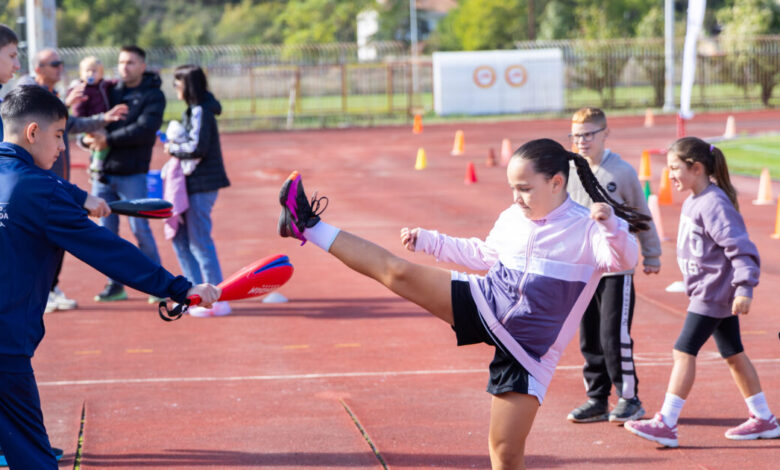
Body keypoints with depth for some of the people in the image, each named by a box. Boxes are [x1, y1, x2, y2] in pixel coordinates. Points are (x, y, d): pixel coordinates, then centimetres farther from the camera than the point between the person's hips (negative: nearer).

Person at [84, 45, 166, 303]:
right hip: (103, 172, 5)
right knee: (107, 230, 7)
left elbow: (145, 129, -16)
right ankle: (115, 285, 16)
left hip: (132, 173, -5)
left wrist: (109, 139, -20)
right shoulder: (111, 92, 13)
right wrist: (89, 137, -10)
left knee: (140, 228, -4)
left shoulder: (152, 95, -1)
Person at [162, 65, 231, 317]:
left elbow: (197, 147, -22)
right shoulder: (194, 110, 15)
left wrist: (174, 148, -8)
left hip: (201, 185, -10)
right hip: (191, 183, 10)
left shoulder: (200, 112, -15)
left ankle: (217, 300, -2)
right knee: (180, 238, 15)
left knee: (199, 242, -6)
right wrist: (176, 144, 3)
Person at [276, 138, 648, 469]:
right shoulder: (511, 220, 4)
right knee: (398, 271, -6)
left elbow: (623, 259, -33)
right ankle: (309, 228, 2)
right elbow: (482, 255, 24)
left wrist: (611, 226, -52)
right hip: (486, 304, 4)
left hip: (528, 350, -4)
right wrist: (429, 241, 24)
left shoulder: (586, 229, -14)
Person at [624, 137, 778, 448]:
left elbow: (741, 248, -23)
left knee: (684, 351, -10)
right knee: (733, 354, 15)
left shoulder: (714, 204, -20)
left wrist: (744, 289, -28)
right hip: (712, 291, 10)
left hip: (714, 292, -10)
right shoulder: (692, 202, 9)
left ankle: (666, 425, -9)